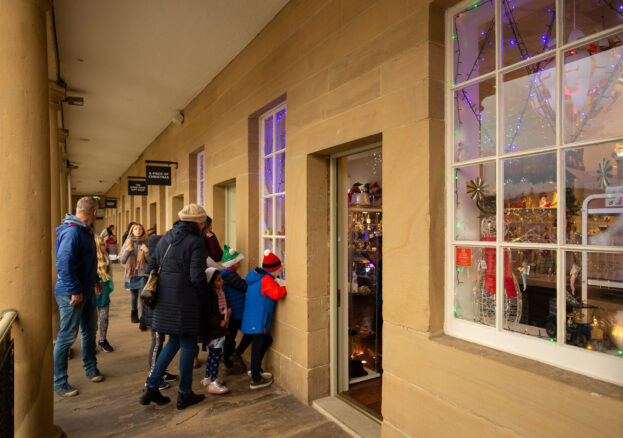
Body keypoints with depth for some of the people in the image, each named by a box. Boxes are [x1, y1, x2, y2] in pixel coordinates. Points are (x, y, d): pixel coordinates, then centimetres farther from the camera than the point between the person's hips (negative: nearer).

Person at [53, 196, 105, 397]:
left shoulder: (85, 231, 10)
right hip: (72, 294, -10)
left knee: (90, 331, 19)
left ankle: (91, 368, 35)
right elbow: (64, 264, -28)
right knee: (67, 337, 2)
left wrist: (95, 280, 20)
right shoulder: (71, 232, -22)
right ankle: (59, 382, 17)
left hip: (86, 291, 10)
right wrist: (75, 291, -25)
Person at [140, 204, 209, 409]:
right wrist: (204, 296, -2)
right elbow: (197, 277, -17)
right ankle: (185, 395, 19)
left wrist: (157, 291, 22)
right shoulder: (196, 242, -12)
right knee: (187, 345, 7)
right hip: (185, 300, -7)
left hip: (164, 299, 7)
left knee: (173, 342, 20)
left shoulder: (166, 238, 12)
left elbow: (151, 268, 15)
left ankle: (151, 388, 21)